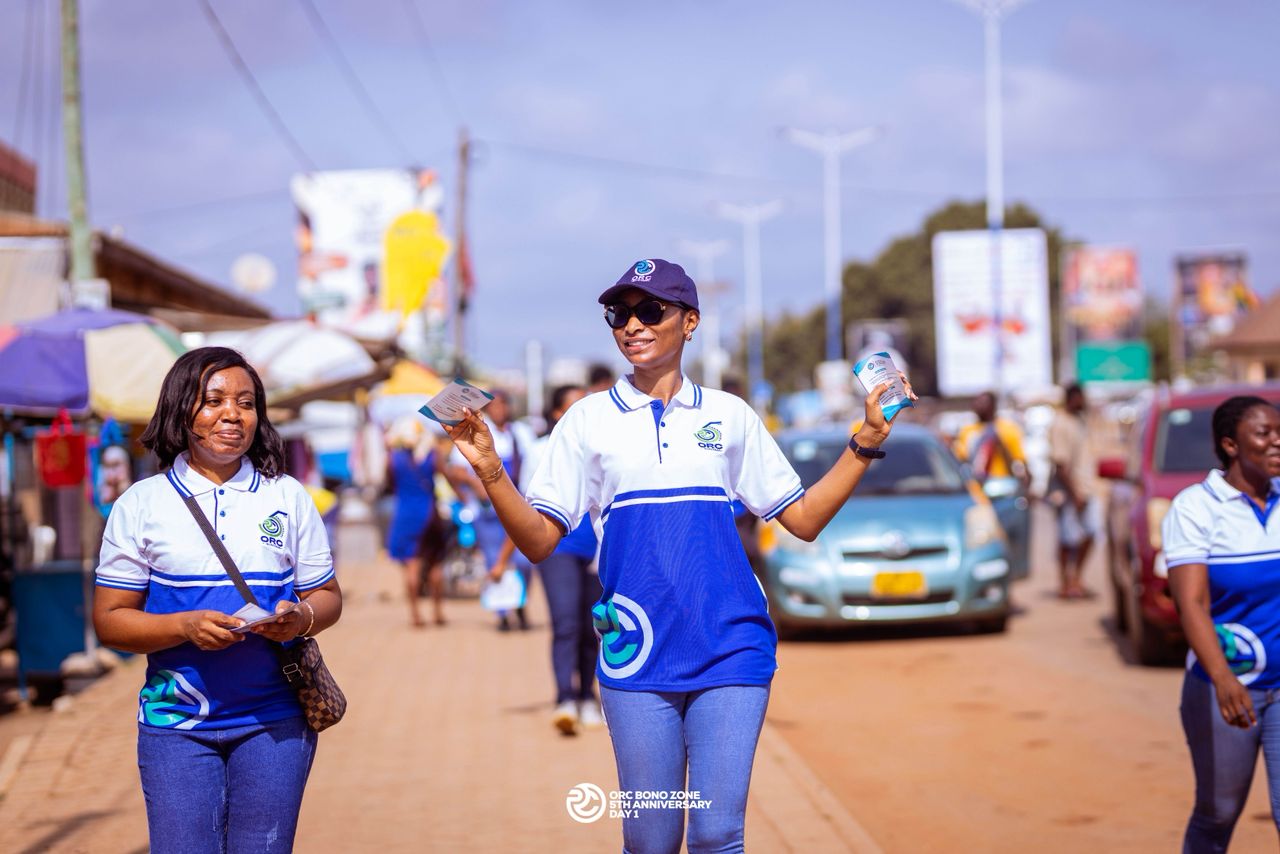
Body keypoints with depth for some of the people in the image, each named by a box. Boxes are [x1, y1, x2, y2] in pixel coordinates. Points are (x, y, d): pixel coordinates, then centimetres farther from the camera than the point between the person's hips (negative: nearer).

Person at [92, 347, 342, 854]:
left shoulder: (288, 497, 7)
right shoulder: (141, 504, 1)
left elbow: (327, 597, 11)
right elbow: (109, 620, 0)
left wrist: (301, 618, -13)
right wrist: (186, 626, -18)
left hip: (274, 720, 1)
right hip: (176, 722, -1)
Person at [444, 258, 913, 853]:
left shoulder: (729, 415, 10)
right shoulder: (589, 419, 7)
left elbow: (803, 519, 10)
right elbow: (538, 541, 3)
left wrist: (866, 441, 3)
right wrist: (489, 470, -12)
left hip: (731, 650, 0)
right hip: (638, 654, 0)